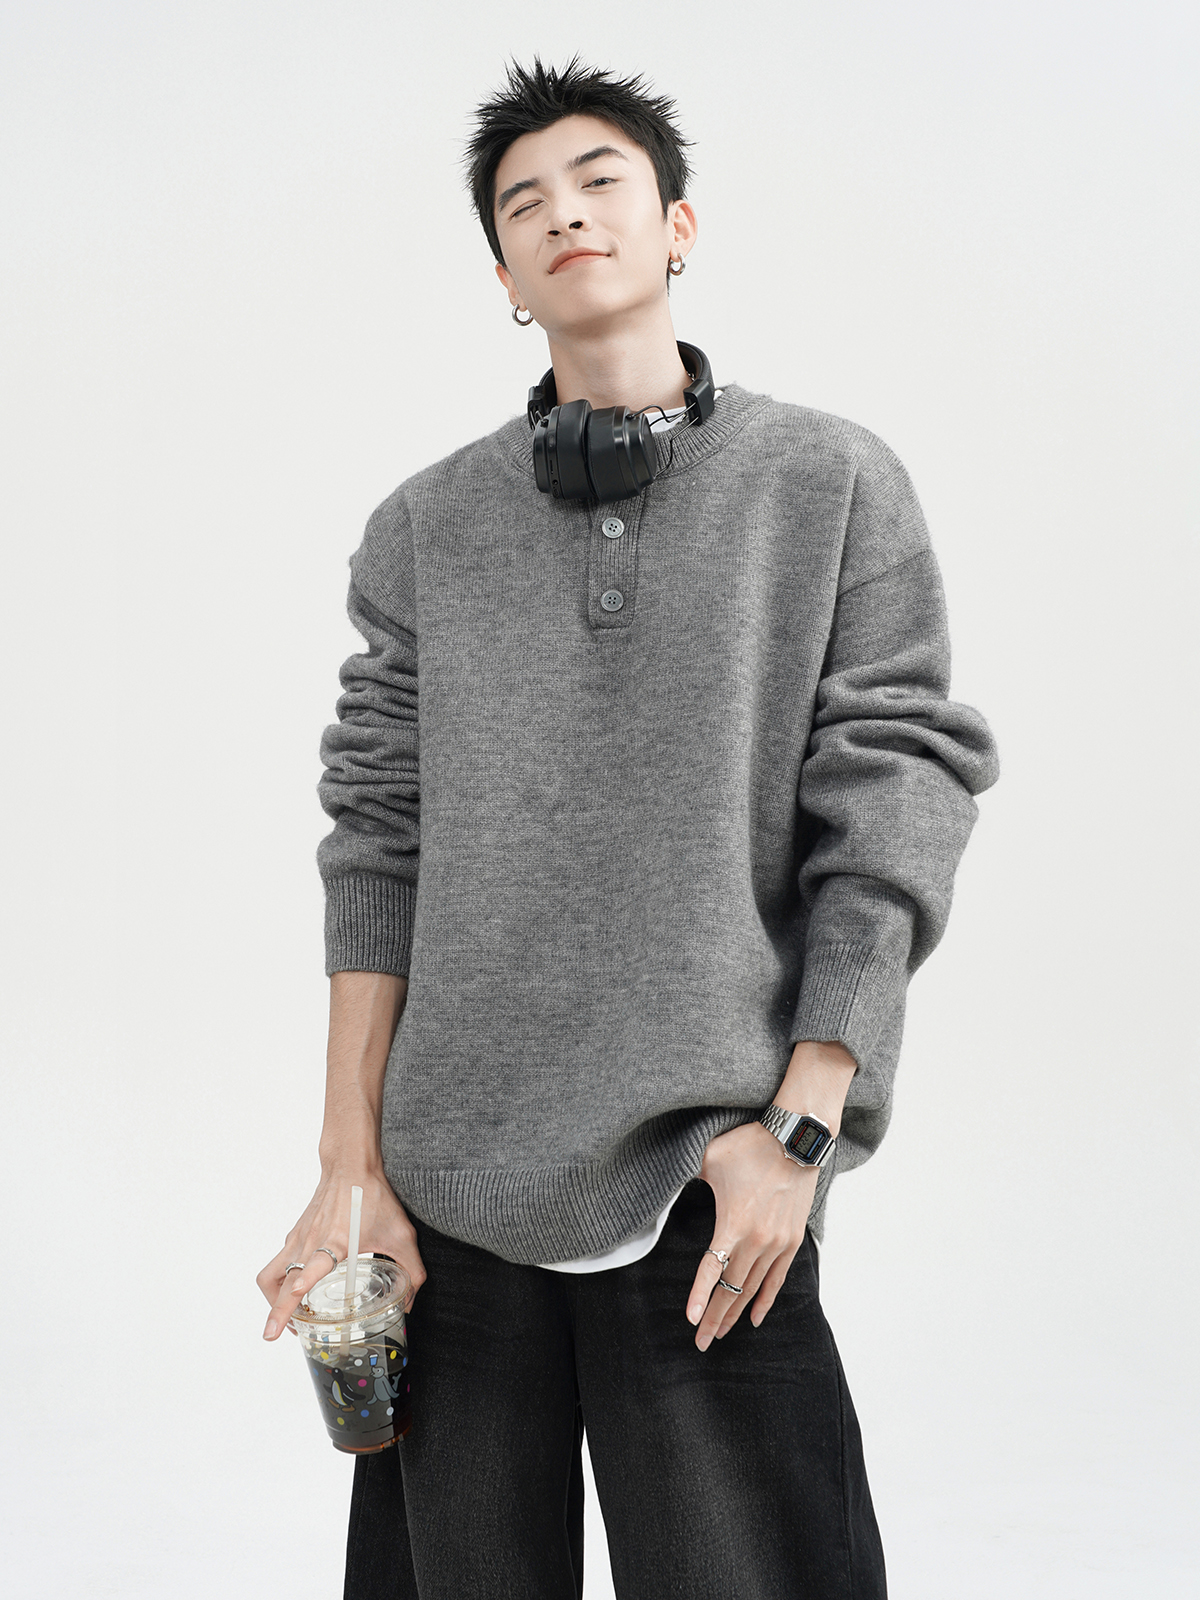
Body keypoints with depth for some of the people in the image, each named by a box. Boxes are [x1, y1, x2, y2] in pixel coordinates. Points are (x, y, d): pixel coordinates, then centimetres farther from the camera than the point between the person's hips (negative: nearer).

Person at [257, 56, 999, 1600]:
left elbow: (893, 817, -1)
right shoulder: (424, 528, 9)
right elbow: (377, 844, 6)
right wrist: (351, 1165, 0)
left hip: (713, 1180, -2)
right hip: (452, 1182, 2)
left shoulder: (835, 485, 4)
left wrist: (800, 1125, -9)